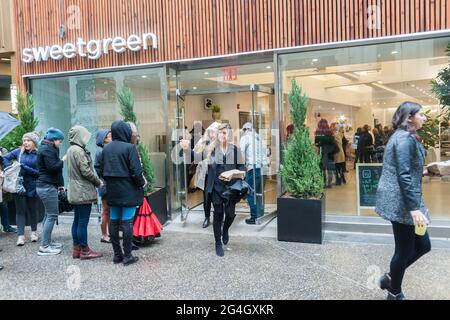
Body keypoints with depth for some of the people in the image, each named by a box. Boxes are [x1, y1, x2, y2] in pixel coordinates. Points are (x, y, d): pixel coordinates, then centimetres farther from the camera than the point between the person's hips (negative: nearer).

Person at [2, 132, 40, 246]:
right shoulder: (19, 151, 2)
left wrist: (25, 168, -20)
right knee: (20, 210, 3)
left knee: (33, 210, 12)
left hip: (32, 187, -1)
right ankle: (20, 235, 7)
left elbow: (39, 172, -11)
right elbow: (5, 158, 7)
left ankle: (34, 232, 30)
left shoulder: (38, 155, -6)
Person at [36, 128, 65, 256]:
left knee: (49, 214, 15)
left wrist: (59, 184, 16)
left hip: (46, 186, 11)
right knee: (52, 215, -8)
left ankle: (47, 241, 22)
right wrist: (63, 161, -5)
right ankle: (44, 247, -6)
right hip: (48, 187, -11)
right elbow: (53, 167, -22)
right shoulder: (47, 149, -13)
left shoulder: (47, 148, 19)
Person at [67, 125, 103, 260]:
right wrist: (98, 182, -4)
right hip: (83, 192, -10)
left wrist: (95, 181, 14)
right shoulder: (78, 150, -16)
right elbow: (86, 171, -20)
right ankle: (84, 251, 5)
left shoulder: (70, 150, 13)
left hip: (75, 191, 10)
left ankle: (76, 249, 22)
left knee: (77, 221, 14)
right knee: (83, 222, -3)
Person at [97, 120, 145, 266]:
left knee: (114, 221, 11)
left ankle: (117, 254, 20)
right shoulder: (130, 147, -14)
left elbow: (100, 170, 8)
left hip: (112, 192, 6)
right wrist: (142, 182, 0)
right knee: (127, 222, -1)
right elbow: (136, 171, -16)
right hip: (128, 191, -6)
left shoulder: (106, 148, 5)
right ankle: (127, 256, 5)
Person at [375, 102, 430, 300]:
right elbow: (404, 176, -25)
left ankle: (390, 278, 26)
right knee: (405, 251, 3)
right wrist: (414, 208, -27)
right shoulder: (405, 138, -17)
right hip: (401, 202, -10)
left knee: (423, 245, 14)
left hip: (400, 200, 10)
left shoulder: (404, 137, 15)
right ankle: (394, 294, 20)